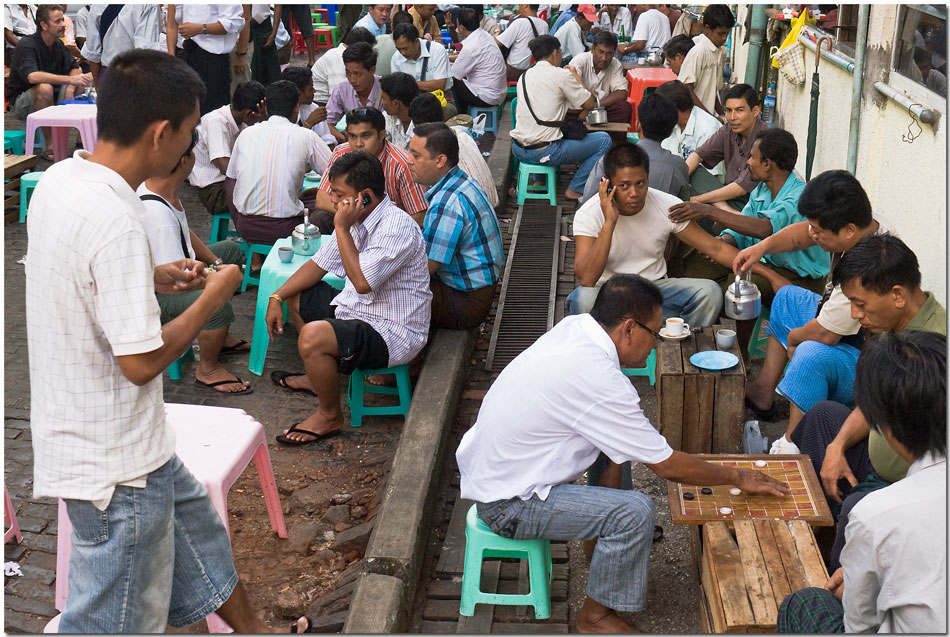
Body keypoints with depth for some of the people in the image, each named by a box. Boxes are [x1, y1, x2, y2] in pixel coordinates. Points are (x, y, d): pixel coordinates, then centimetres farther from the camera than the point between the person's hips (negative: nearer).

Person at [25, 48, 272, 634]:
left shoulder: (58, 180, -1)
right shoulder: (116, 222, -30)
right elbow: (141, 362, -27)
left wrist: (156, 278, 8)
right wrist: (212, 298, -14)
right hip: (113, 461, -10)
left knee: (194, 521, 28)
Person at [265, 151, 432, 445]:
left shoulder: (397, 228, -25)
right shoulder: (355, 219, 5)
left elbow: (362, 282, -33)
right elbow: (319, 264, 14)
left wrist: (342, 228, -26)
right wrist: (277, 297, 6)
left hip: (393, 333, -10)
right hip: (356, 310, 10)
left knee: (312, 336, -30)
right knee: (296, 295, 20)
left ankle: (330, 416, -5)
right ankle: (318, 376, 32)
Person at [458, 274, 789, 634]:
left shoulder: (574, 325, -2)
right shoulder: (599, 381, -27)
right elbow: (668, 466, -18)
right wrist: (738, 477, -4)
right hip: (506, 504, -10)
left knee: (619, 438, 15)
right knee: (636, 511, -20)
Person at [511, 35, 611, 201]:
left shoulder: (525, 76, 12)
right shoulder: (561, 75, -8)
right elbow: (591, 104, 0)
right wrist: (576, 77, 14)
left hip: (518, 149, 8)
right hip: (544, 152, -8)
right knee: (604, 139, 6)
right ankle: (575, 190, 8)